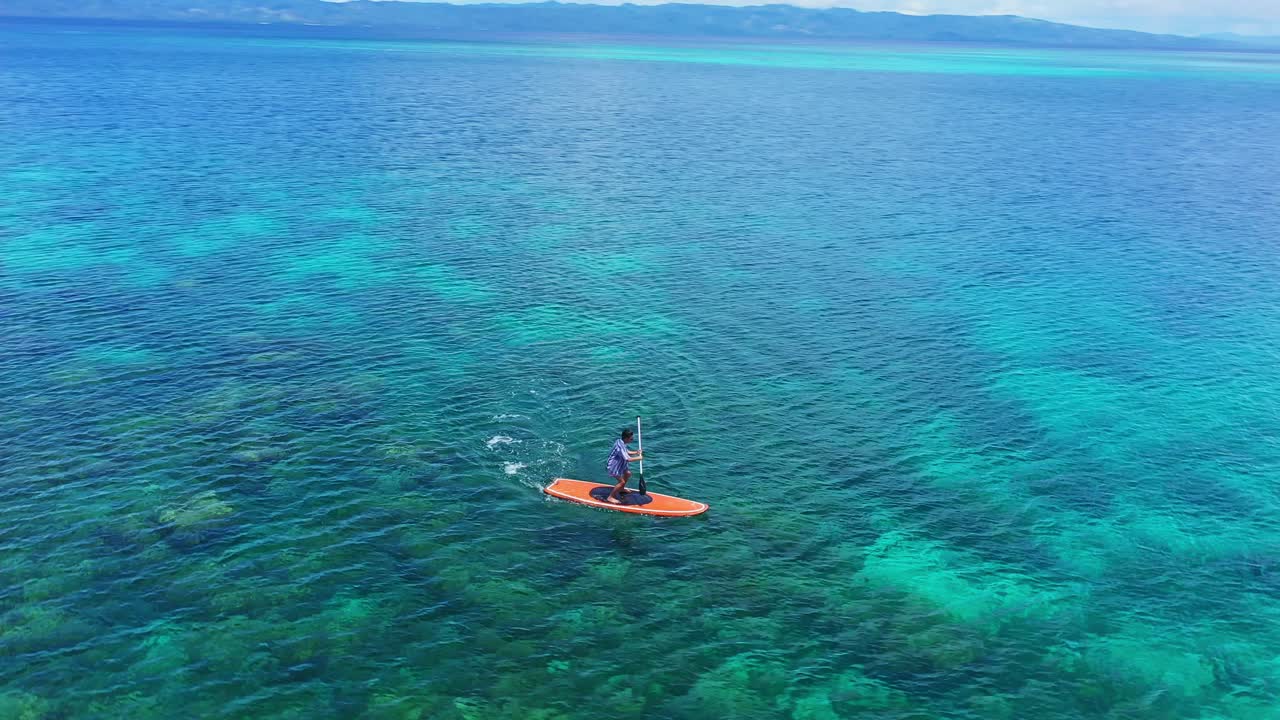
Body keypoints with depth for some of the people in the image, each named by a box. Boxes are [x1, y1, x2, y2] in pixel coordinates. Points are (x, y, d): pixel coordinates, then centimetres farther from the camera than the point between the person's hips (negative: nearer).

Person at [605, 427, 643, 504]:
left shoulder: (621, 442, 0)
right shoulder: (620, 446, -31)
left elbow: (626, 452, 15)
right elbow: (628, 459, -36)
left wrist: (635, 453, -1)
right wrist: (638, 458, -22)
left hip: (618, 465, 10)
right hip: (613, 466, -10)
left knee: (628, 474, 24)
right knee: (622, 481, -13)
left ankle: (621, 489, 43)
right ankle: (610, 497, -4)